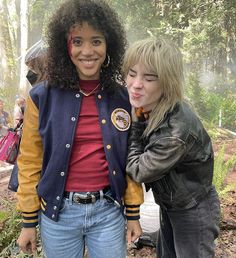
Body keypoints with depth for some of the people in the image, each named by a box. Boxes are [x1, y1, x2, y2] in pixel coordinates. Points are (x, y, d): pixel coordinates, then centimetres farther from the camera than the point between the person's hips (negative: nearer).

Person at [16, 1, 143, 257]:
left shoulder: (123, 99, -1)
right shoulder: (43, 97, -7)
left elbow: (131, 160, 3)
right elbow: (30, 161, -2)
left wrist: (133, 213, 5)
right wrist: (29, 221, 1)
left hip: (109, 211, 1)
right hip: (59, 211, 0)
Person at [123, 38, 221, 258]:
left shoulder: (176, 131, -37)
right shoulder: (146, 110, -12)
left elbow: (137, 172, -25)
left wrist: (135, 123, -23)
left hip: (193, 212, -7)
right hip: (168, 205, 8)